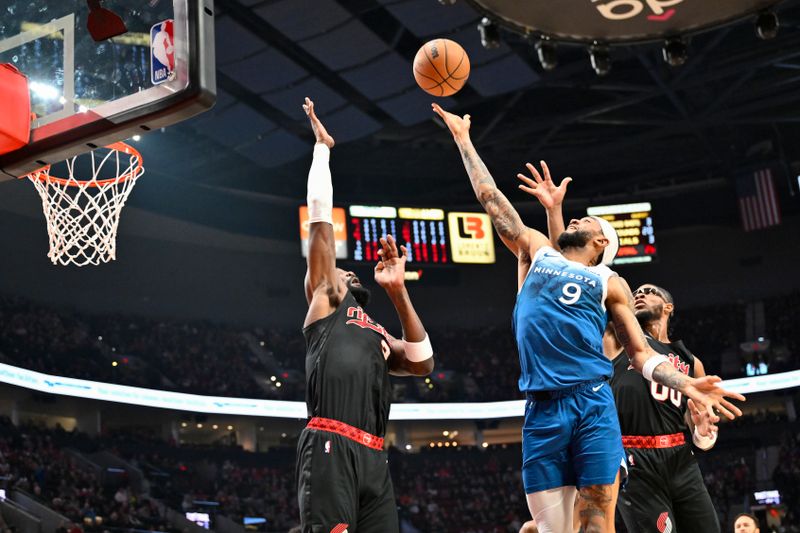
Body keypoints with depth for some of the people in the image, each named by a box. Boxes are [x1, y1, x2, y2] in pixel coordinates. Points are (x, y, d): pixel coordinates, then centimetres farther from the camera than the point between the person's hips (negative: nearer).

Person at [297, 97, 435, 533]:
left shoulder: (379, 336, 33)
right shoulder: (324, 300, 17)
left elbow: (423, 363, 15)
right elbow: (321, 220, 11)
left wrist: (398, 292, 13)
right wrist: (322, 148, 17)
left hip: (373, 456, 7)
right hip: (330, 447, -7)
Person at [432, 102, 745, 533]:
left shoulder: (609, 282, 17)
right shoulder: (535, 252, 21)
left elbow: (641, 354, 15)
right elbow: (490, 196, 23)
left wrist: (686, 384, -3)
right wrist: (462, 138, 25)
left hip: (593, 405, -1)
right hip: (541, 411, 1)